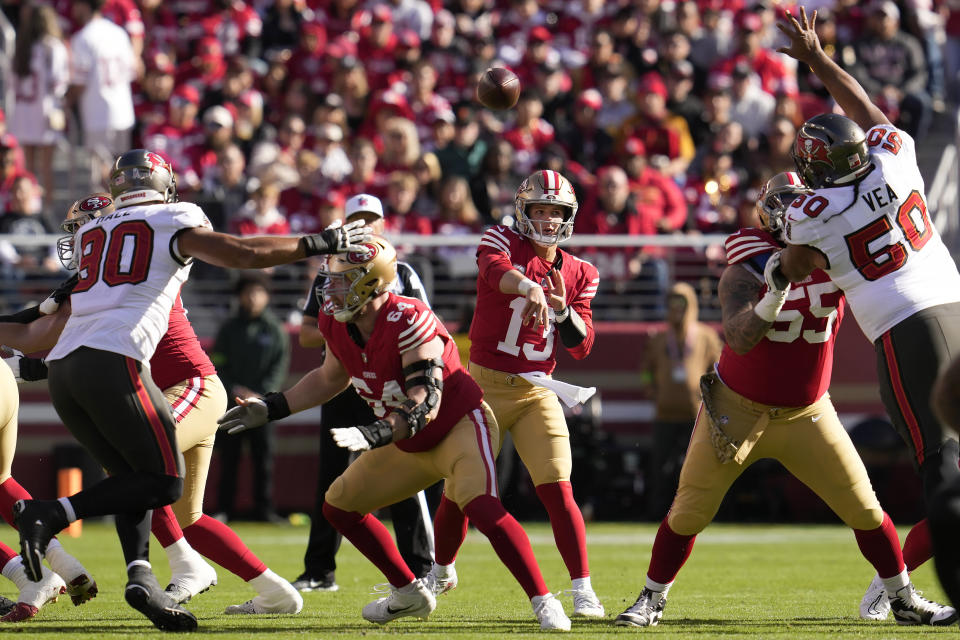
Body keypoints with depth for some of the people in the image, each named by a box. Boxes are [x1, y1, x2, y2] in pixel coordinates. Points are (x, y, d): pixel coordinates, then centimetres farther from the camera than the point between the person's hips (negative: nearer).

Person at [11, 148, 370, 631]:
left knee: (132, 477, 16)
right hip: (113, 362, -7)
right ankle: (48, 515, -14)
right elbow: (245, 254, 2)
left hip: (62, 368, 7)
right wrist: (318, 244, 12)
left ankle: (140, 576, -4)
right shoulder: (175, 222, 8)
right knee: (164, 482, 0)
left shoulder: (89, 232, 23)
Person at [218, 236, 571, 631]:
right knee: (339, 506, 11)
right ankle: (410, 594, 25)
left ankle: (544, 602, -23)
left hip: (461, 425, -9)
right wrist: (271, 408, 11)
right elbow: (330, 379, 15)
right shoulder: (337, 324, -6)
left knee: (481, 506, -33)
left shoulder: (409, 323, -29)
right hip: (411, 446, 9)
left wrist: (374, 435, -47)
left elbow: (426, 405, -34)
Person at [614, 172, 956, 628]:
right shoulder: (746, 272, -18)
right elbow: (739, 338, -32)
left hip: (806, 415, 3)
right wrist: (778, 288, -45)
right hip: (737, 410, -3)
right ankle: (651, 600, 19)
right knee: (689, 511, 0)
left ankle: (903, 599, 18)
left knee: (864, 507, 1)